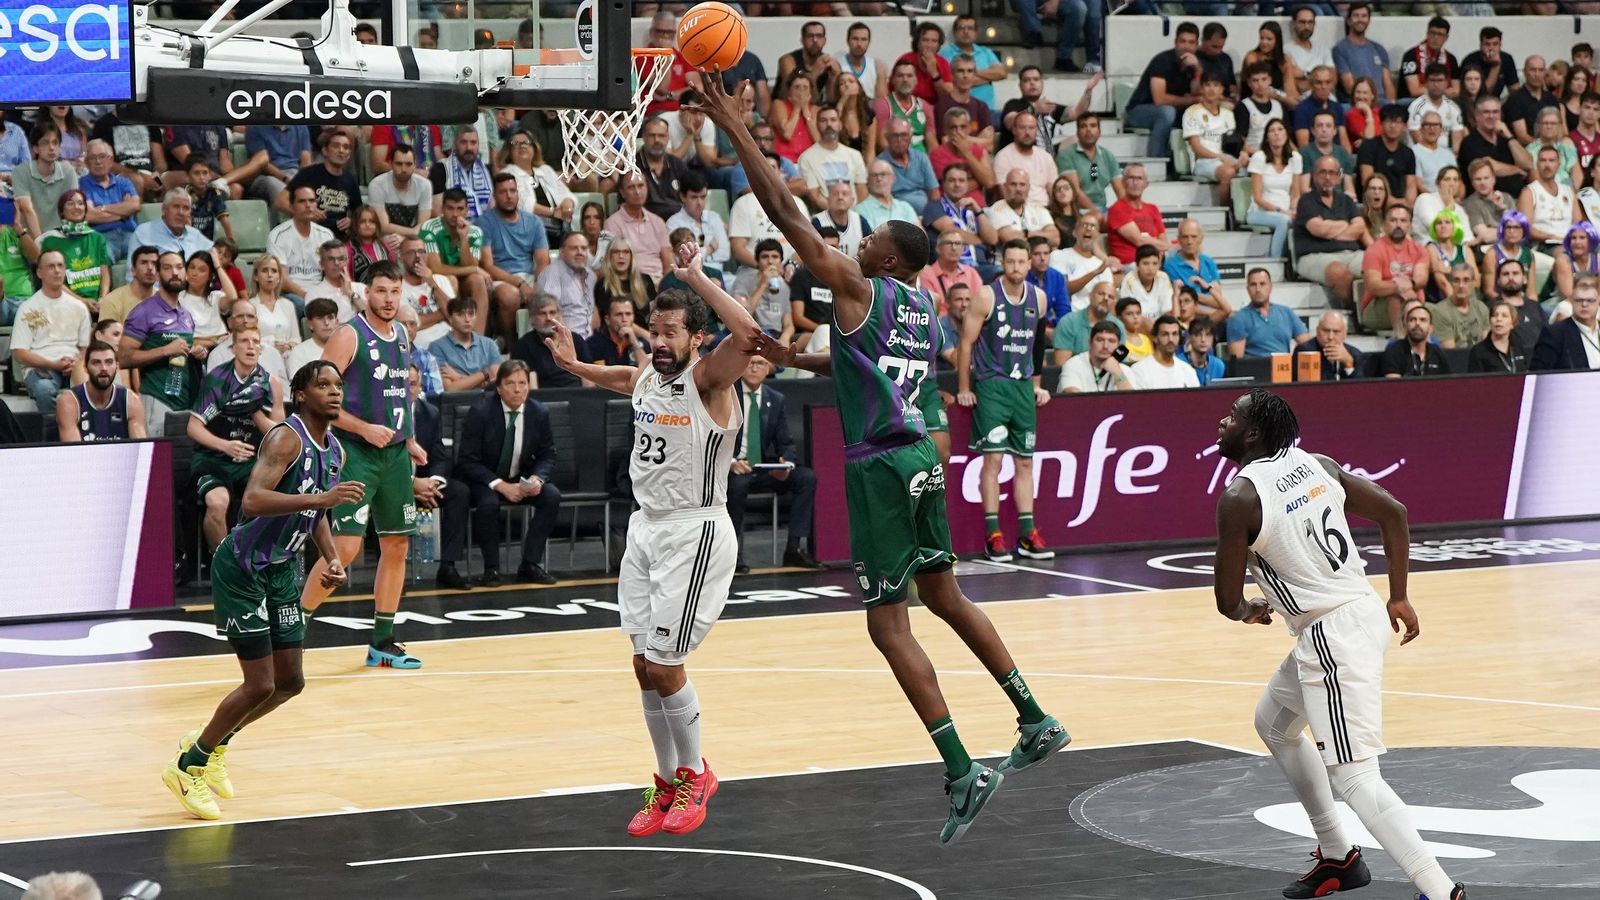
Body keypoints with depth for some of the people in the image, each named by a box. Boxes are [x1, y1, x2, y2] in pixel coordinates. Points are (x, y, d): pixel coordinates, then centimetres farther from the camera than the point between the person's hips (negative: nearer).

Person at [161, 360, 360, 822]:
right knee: (261, 685, -10)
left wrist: (331, 558, 5)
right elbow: (252, 501, -35)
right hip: (242, 569, -9)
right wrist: (320, 497, -41)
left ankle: (211, 745, 30)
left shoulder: (335, 451, 6)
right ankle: (188, 766, 8)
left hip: (281, 571, 9)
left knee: (290, 682, 10)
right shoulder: (287, 438, -21)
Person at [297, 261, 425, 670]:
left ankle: (382, 643, 16)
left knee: (397, 546, 8)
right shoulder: (349, 335, -11)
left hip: (394, 453, 8)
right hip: (356, 452, -8)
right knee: (345, 547, -15)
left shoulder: (402, 336, 12)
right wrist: (364, 429, -21)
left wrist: (408, 440, 14)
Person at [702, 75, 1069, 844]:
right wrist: (794, 360, 30)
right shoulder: (923, 307, 12)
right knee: (943, 595, 23)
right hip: (920, 456, 8)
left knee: (887, 623, -5)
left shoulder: (857, 288, -11)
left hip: (880, 468, -8)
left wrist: (736, 131, -9)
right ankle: (1036, 724, 26)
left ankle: (963, 773, -12)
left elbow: (785, 214, -13)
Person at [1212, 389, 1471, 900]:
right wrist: (1398, 597, 15)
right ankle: (1338, 858, 34)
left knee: (1354, 777, -9)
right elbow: (1393, 514, 11)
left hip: (1330, 636, -10)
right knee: (1274, 724, 28)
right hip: (1364, 612, 10)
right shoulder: (1314, 465, 8)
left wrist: (1247, 612, 14)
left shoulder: (1239, 498, -15)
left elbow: (1227, 599, -10)